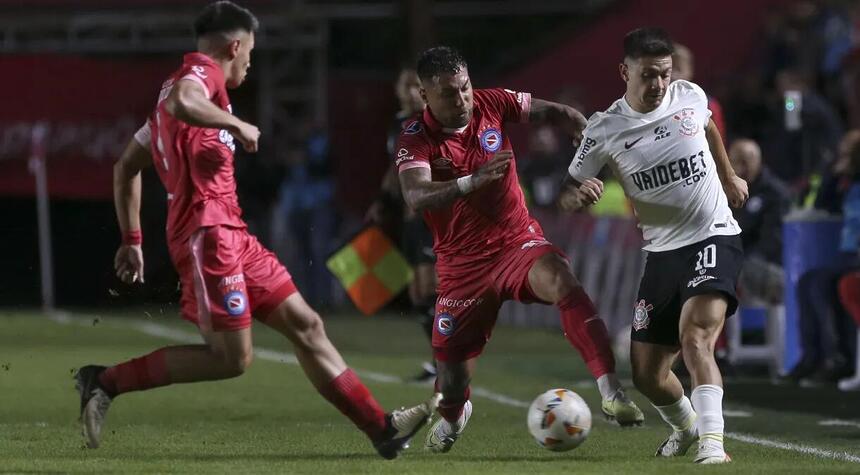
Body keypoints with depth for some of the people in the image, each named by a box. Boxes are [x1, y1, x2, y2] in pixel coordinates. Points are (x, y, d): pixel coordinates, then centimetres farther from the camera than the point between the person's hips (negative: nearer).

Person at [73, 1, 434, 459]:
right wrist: (238, 125, -18)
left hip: (230, 234, 11)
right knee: (232, 358, -12)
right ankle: (106, 382, -5)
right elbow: (181, 103, -33)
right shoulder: (201, 71, -5)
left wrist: (132, 240, 25)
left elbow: (126, 166, 27)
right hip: (207, 232, -11)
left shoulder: (195, 76, 24)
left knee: (305, 325, 7)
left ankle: (383, 428, 7)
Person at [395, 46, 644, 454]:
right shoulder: (415, 140, -14)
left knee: (562, 282, -35)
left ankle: (612, 394, -40)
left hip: (517, 241, 1)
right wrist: (471, 181, -48)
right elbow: (416, 197, -32)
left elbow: (554, 113, 6)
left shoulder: (491, 104, -6)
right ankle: (453, 415, 45)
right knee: (452, 379, 4)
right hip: (462, 263, -1)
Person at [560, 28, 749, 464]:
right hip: (662, 251, 2)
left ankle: (712, 443, -36)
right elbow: (567, 194, -2)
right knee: (647, 374, 5)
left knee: (694, 337, -28)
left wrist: (729, 178, 34)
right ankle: (685, 428, 36)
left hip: (714, 238, -2)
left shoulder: (690, 96, -3)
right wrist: (578, 194, -26)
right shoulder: (605, 130, -7)